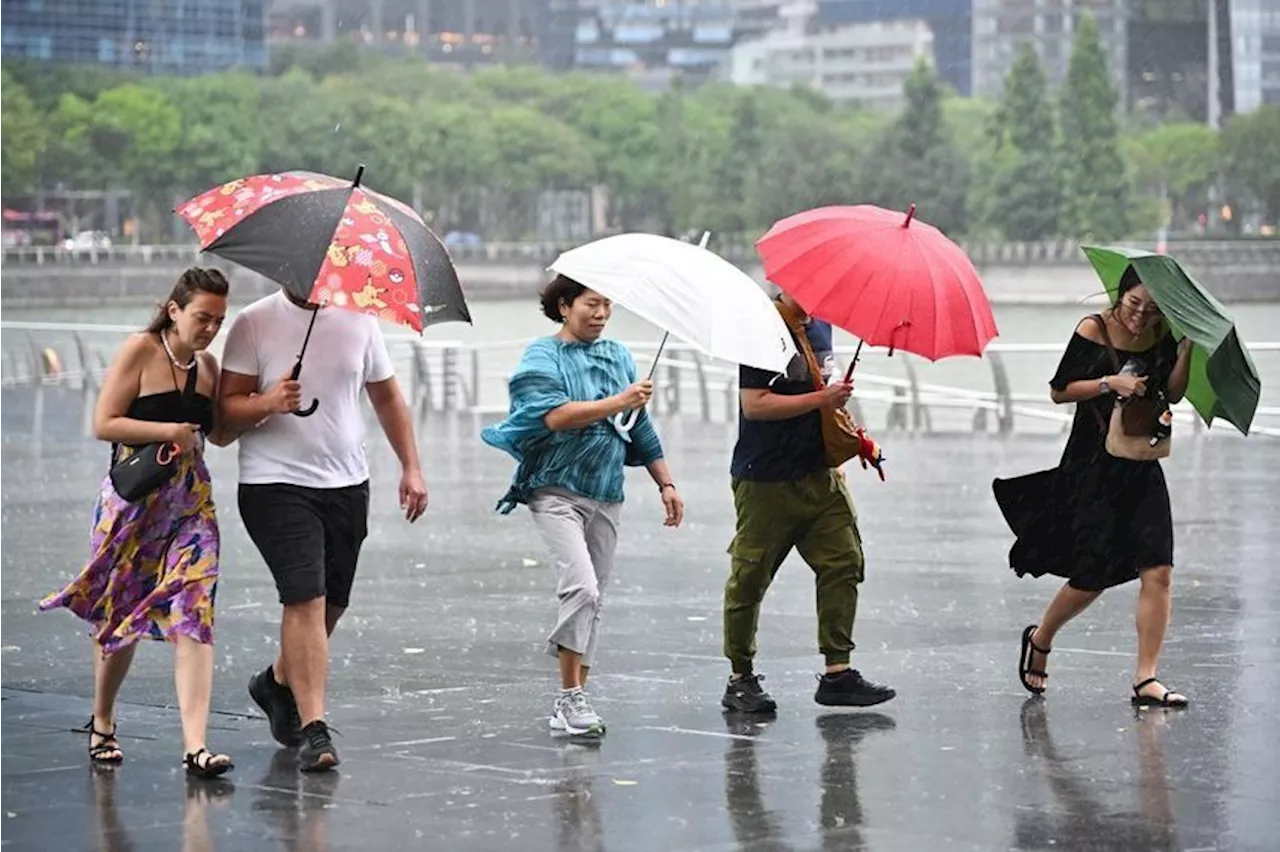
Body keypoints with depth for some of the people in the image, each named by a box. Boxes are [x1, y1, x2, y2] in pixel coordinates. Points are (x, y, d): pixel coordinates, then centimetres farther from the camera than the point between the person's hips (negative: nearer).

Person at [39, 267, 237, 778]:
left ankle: (195, 745, -17)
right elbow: (103, 424, -12)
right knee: (120, 616, 8)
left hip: (192, 502, 4)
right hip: (134, 500, -4)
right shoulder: (140, 351, -8)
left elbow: (219, 434, 18)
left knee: (193, 616, -10)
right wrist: (170, 431, -17)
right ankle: (102, 725, 32)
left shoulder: (207, 365, 9)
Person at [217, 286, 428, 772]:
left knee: (333, 603, 12)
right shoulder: (254, 324, -4)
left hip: (347, 485, 5)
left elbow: (387, 396, 17)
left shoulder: (359, 320, 7)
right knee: (306, 599, -15)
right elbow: (228, 408, -6)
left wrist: (411, 467, 10)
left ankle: (278, 682, 38)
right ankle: (313, 730, -14)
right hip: (276, 485, -5)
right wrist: (268, 403, -26)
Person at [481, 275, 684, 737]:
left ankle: (571, 700, 13)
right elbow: (556, 416, -19)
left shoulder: (619, 356, 16)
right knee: (581, 587, -20)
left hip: (606, 497, 6)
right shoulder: (543, 356, -2)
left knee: (592, 599, 6)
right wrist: (618, 403, -20)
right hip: (557, 491, -6)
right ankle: (571, 695, -14)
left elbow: (642, 430, 21)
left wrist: (666, 483, 17)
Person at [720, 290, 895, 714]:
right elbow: (754, 405, -21)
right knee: (750, 578, 2)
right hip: (765, 482, -8)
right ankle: (741, 679, 12)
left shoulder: (821, 326, 11)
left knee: (843, 563, 0)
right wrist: (819, 400, -22)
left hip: (818, 476, 8)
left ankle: (837, 672, 3)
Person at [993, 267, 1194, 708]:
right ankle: (1039, 639, 29)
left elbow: (1173, 392, -3)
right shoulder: (1093, 331, -9)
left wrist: (1187, 347, -15)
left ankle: (1145, 679, -5)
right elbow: (1058, 390, -7)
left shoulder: (1162, 337, 4)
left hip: (1141, 466, 4)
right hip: (1092, 466, -4)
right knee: (1093, 576, 0)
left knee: (1158, 570, -8)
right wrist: (1109, 383, -19)